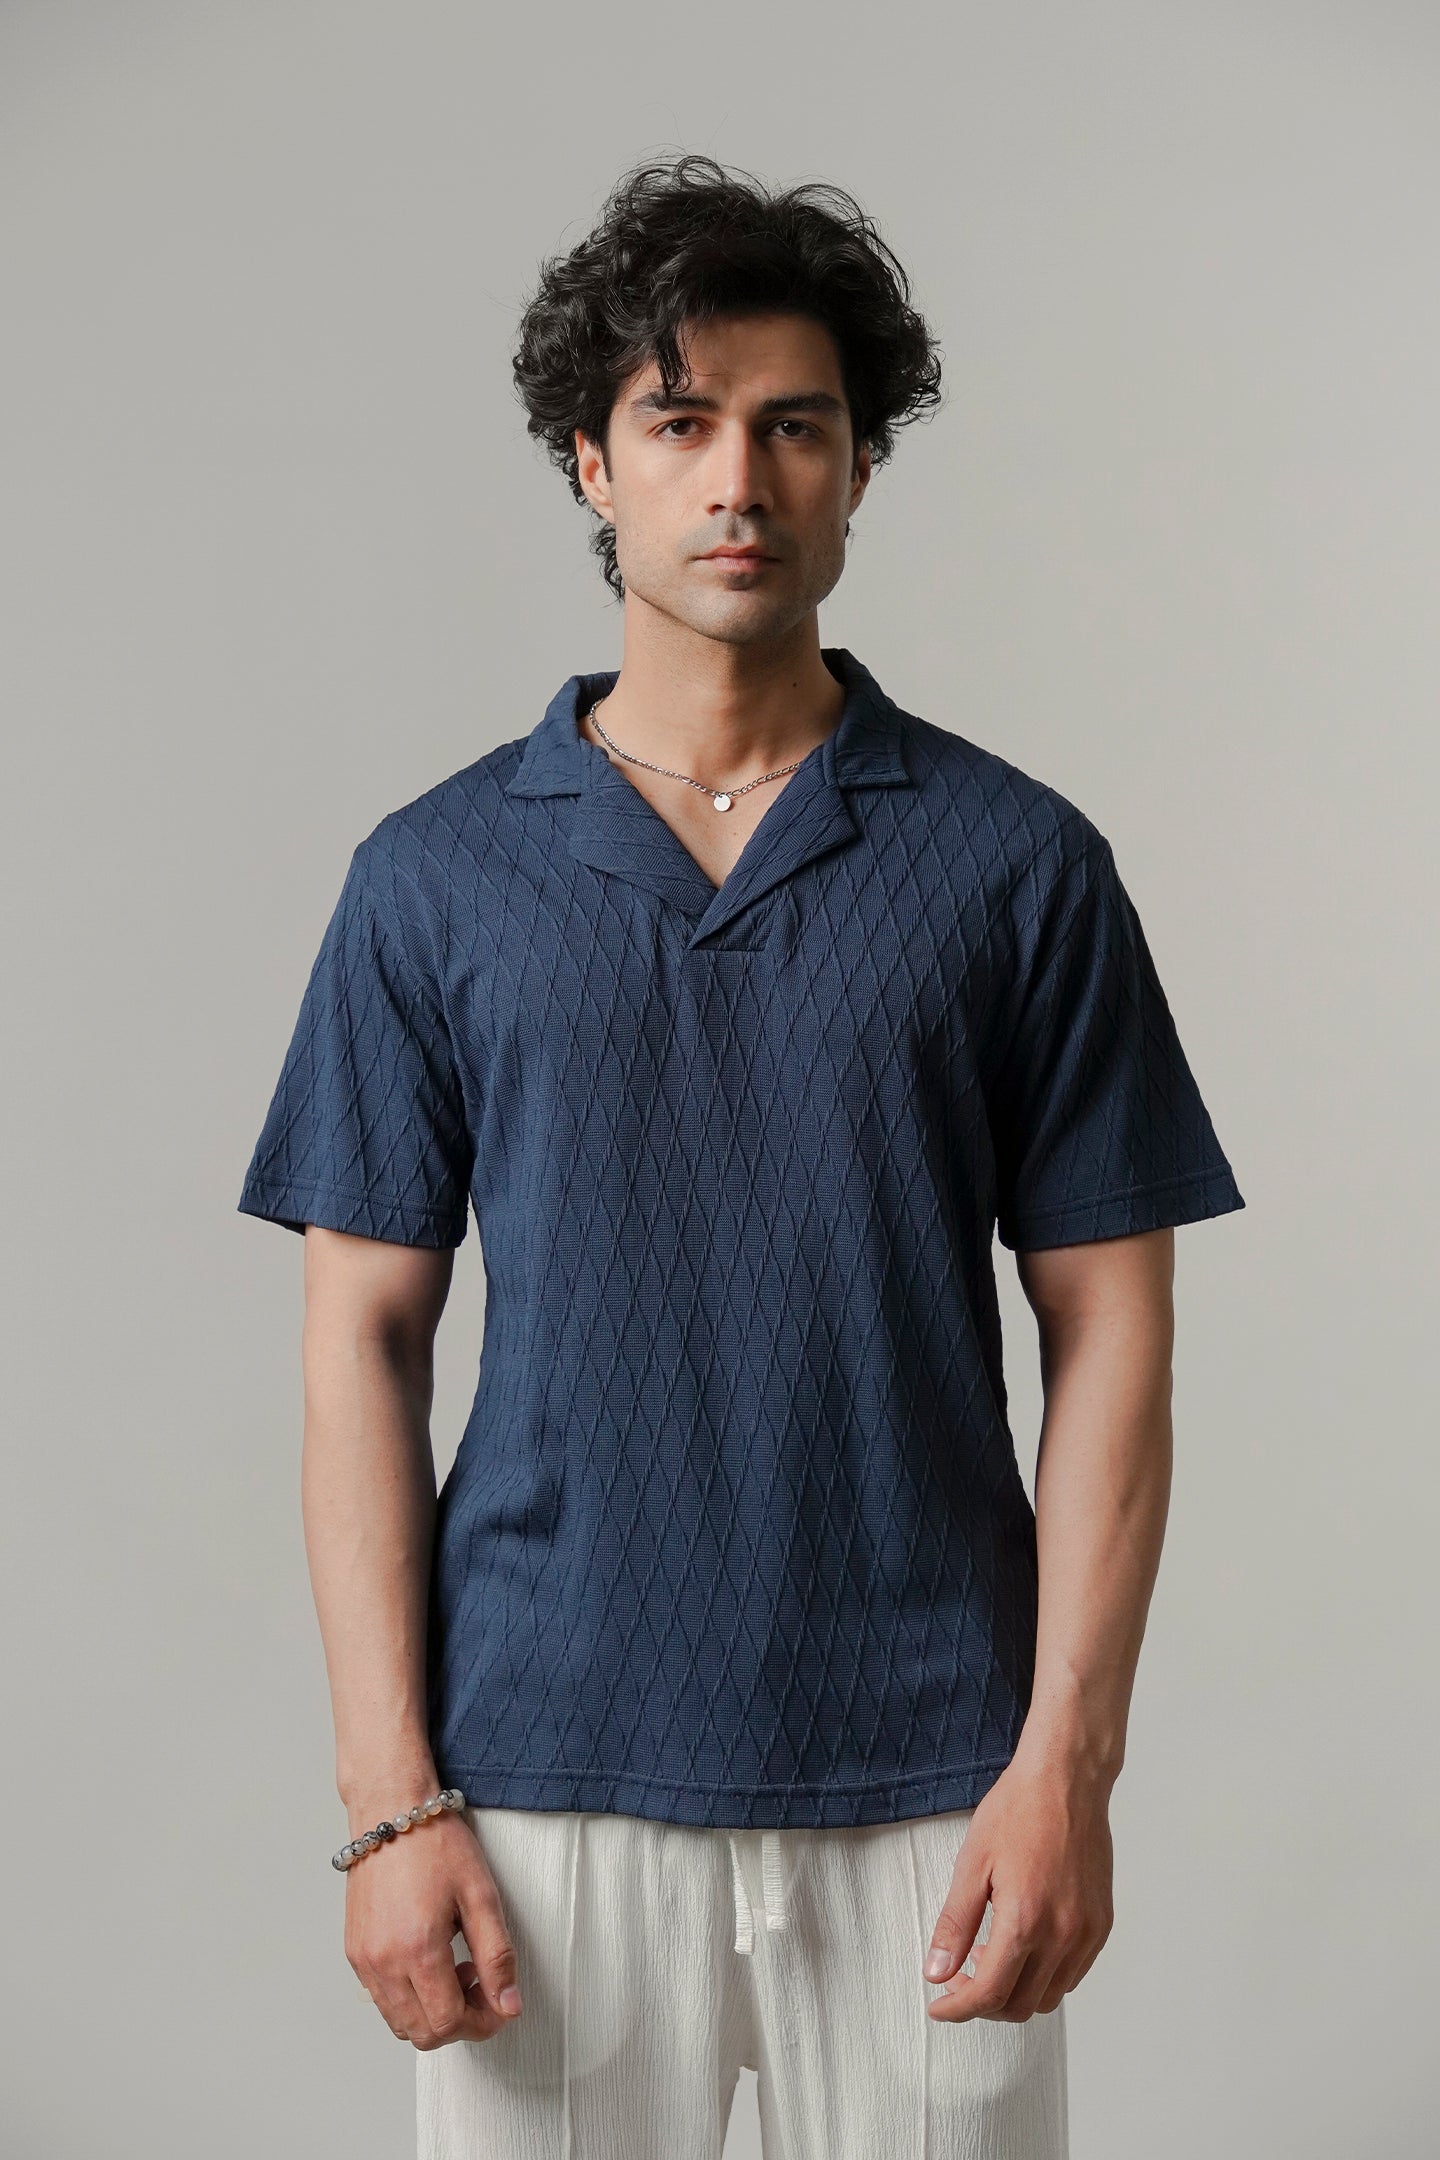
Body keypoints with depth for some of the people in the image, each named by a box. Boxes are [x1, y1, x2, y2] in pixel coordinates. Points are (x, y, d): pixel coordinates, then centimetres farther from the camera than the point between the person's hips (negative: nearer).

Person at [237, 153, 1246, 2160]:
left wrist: (1068, 1764, -8)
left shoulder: (1019, 861, 1)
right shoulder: (435, 876, 2)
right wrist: (390, 1795, -5)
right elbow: (366, 1340, 1)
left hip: (926, 1790, 0)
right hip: (547, 1775, 1)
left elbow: (1108, 1329, 0)